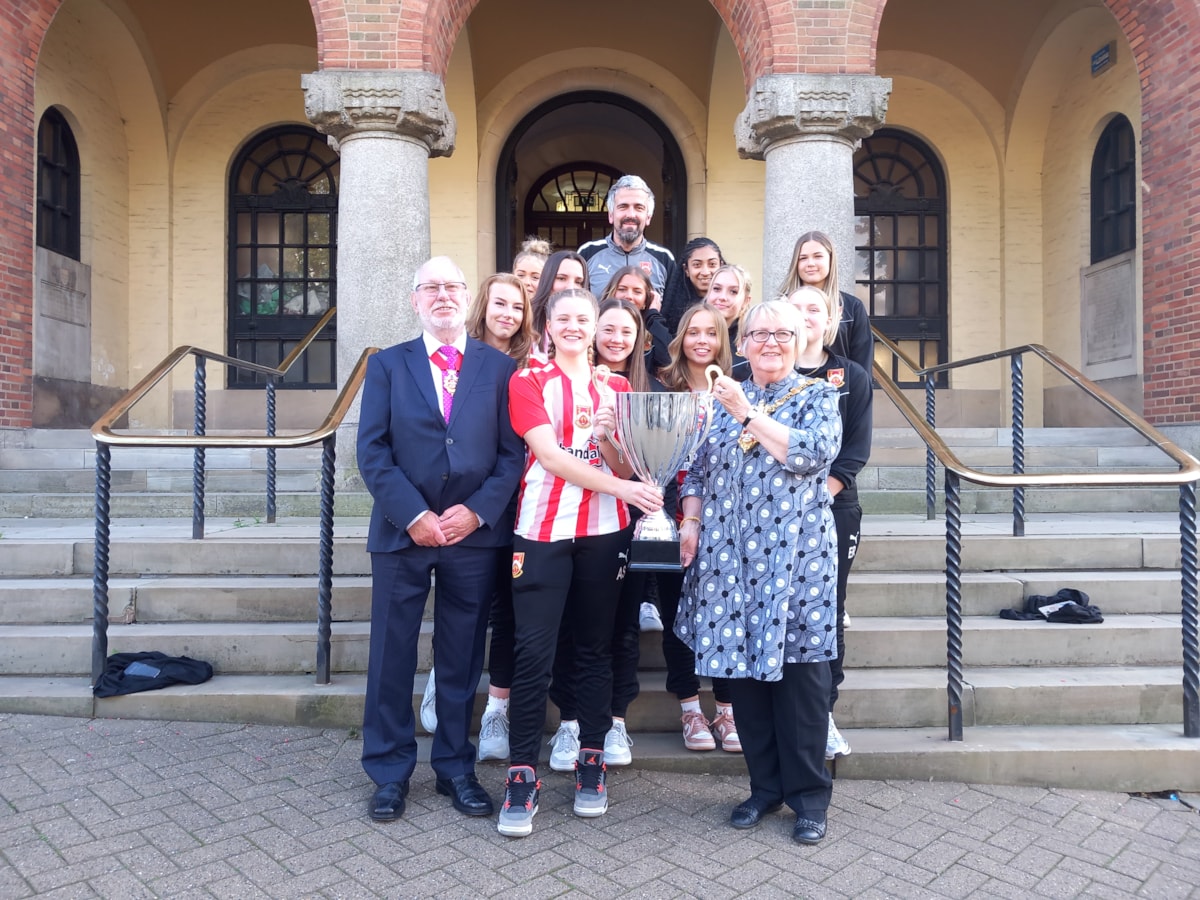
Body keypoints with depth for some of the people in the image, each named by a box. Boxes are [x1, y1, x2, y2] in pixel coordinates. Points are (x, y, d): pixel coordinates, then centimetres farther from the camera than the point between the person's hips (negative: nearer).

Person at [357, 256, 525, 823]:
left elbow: (513, 452, 1)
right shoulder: (387, 365, 6)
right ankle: (390, 772, 24)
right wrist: (413, 515, -12)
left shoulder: (500, 368, 6)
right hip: (402, 533, 0)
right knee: (392, 656, 7)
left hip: (474, 533, 0)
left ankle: (456, 768, 26)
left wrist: (477, 510, -11)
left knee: (461, 659, 10)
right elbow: (372, 451, -2)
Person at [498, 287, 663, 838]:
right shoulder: (528, 381, 4)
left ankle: (591, 760, 22)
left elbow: (625, 467, 8)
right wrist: (616, 485, -20)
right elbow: (549, 454, -9)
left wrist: (607, 434, -14)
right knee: (534, 650, -4)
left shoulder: (616, 387, 13)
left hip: (604, 531, 3)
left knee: (595, 647, 10)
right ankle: (522, 773, 6)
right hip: (543, 528, -3)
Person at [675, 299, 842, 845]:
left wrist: (748, 413, -14)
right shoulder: (723, 398, 15)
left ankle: (808, 795, 17)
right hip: (730, 556, 4)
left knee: (798, 668, 0)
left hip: (795, 555, -3)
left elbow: (813, 453, -14)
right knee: (742, 663, 7)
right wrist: (691, 522, 1)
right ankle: (765, 786, 23)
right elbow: (698, 469, 16)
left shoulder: (818, 396, 5)